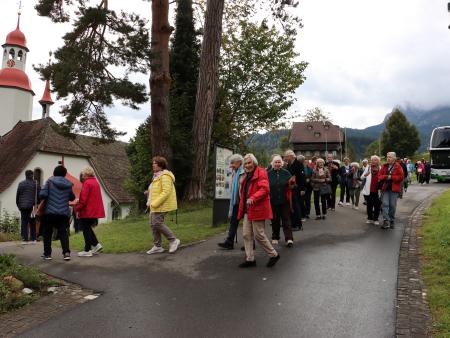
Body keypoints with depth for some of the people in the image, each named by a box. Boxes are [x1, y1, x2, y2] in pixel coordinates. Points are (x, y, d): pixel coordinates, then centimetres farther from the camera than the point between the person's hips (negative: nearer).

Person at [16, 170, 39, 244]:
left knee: (24, 223, 3)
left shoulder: (21, 184, 3)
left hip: (23, 206, 1)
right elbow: (38, 195, -1)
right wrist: (37, 204, 10)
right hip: (32, 206, 0)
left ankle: (24, 239, 0)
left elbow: (17, 195, 6)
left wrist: (18, 205, 15)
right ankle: (33, 239, 5)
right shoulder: (35, 184, -1)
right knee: (32, 223, 6)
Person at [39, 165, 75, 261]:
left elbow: (42, 194, -12)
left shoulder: (50, 181, -3)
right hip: (64, 213, 2)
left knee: (47, 233, 11)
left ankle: (47, 254, 15)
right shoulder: (68, 184, 3)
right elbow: (72, 198, 12)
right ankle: (66, 252, -5)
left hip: (50, 211, -2)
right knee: (63, 232, 8)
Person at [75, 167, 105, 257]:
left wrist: (77, 209, -10)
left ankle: (87, 250, 7)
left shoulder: (87, 183, -14)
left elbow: (83, 198, -19)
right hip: (96, 211, 9)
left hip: (87, 211, -9)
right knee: (88, 228, 21)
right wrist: (79, 201, 18)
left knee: (86, 230, 1)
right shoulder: (96, 182, 14)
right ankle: (96, 245, 16)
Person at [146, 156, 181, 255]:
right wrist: (150, 202, 16)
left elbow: (166, 192, -24)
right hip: (155, 205, 10)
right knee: (153, 224, 8)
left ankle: (173, 240, 2)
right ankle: (157, 246, 16)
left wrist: (155, 203, -25)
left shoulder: (165, 176, -16)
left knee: (157, 223, -12)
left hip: (162, 205, -10)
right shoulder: (157, 176, 16)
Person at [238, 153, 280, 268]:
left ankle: (274, 255, 13)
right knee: (246, 235, 7)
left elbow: (264, 189, -21)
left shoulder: (261, 173, -8)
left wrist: (253, 198, -34)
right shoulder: (248, 175, 20)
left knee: (259, 235, -4)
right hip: (248, 209, 9)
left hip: (258, 209, -9)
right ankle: (250, 259, 15)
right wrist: (242, 208, 22)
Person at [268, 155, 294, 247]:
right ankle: (275, 237, 25)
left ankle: (289, 238, -1)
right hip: (273, 201, 1)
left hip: (284, 201, 0)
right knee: (275, 220, 11)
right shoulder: (268, 174, 0)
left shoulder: (286, 173, 2)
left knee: (286, 219, 0)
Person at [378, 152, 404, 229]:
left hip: (394, 189, -3)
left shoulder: (398, 167, -2)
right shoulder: (384, 166, 10)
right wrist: (385, 176, -11)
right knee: (385, 204, -7)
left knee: (392, 205, 3)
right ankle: (386, 222, -10)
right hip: (385, 188, 3)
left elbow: (401, 177, -9)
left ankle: (391, 222, 17)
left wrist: (391, 177, -14)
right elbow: (379, 175, 8)